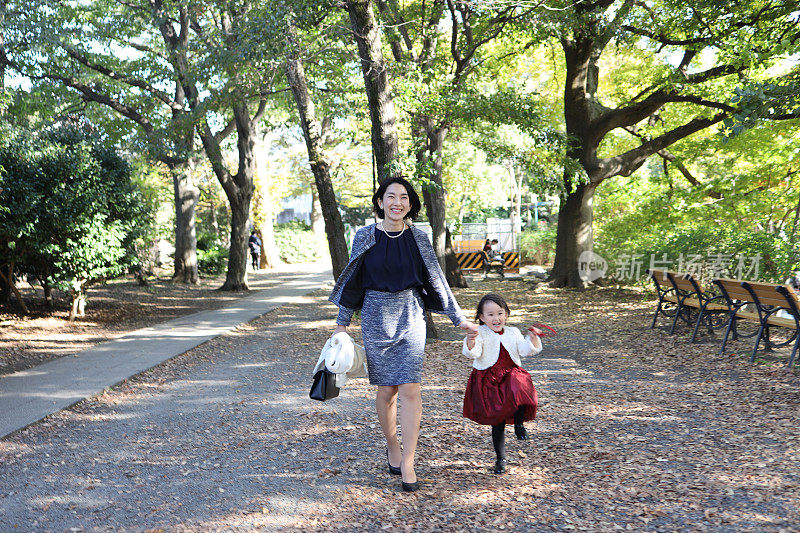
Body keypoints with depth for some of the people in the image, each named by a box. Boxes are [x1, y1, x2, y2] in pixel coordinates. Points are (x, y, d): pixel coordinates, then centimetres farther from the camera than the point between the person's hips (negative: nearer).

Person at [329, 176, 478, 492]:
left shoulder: (418, 238, 2)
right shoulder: (365, 237, 0)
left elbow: (436, 280, 7)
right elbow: (353, 282, 7)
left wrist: (459, 319, 7)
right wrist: (342, 322, 8)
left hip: (411, 317, 0)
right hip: (376, 316, 0)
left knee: (410, 388, -7)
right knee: (386, 390, 6)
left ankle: (407, 465, -1)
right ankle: (392, 446, 30)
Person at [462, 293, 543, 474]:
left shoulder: (513, 332, 7)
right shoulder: (480, 334, -5)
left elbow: (525, 350, 0)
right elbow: (472, 353, -17)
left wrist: (532, 338, -19)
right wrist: (470, 342, -39)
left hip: (510, 375, 2)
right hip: (488, 381, -2)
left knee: (519, 386, -34)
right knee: (497, 422, 3)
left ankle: (519, 423, -7)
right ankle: (501, 459, 22)